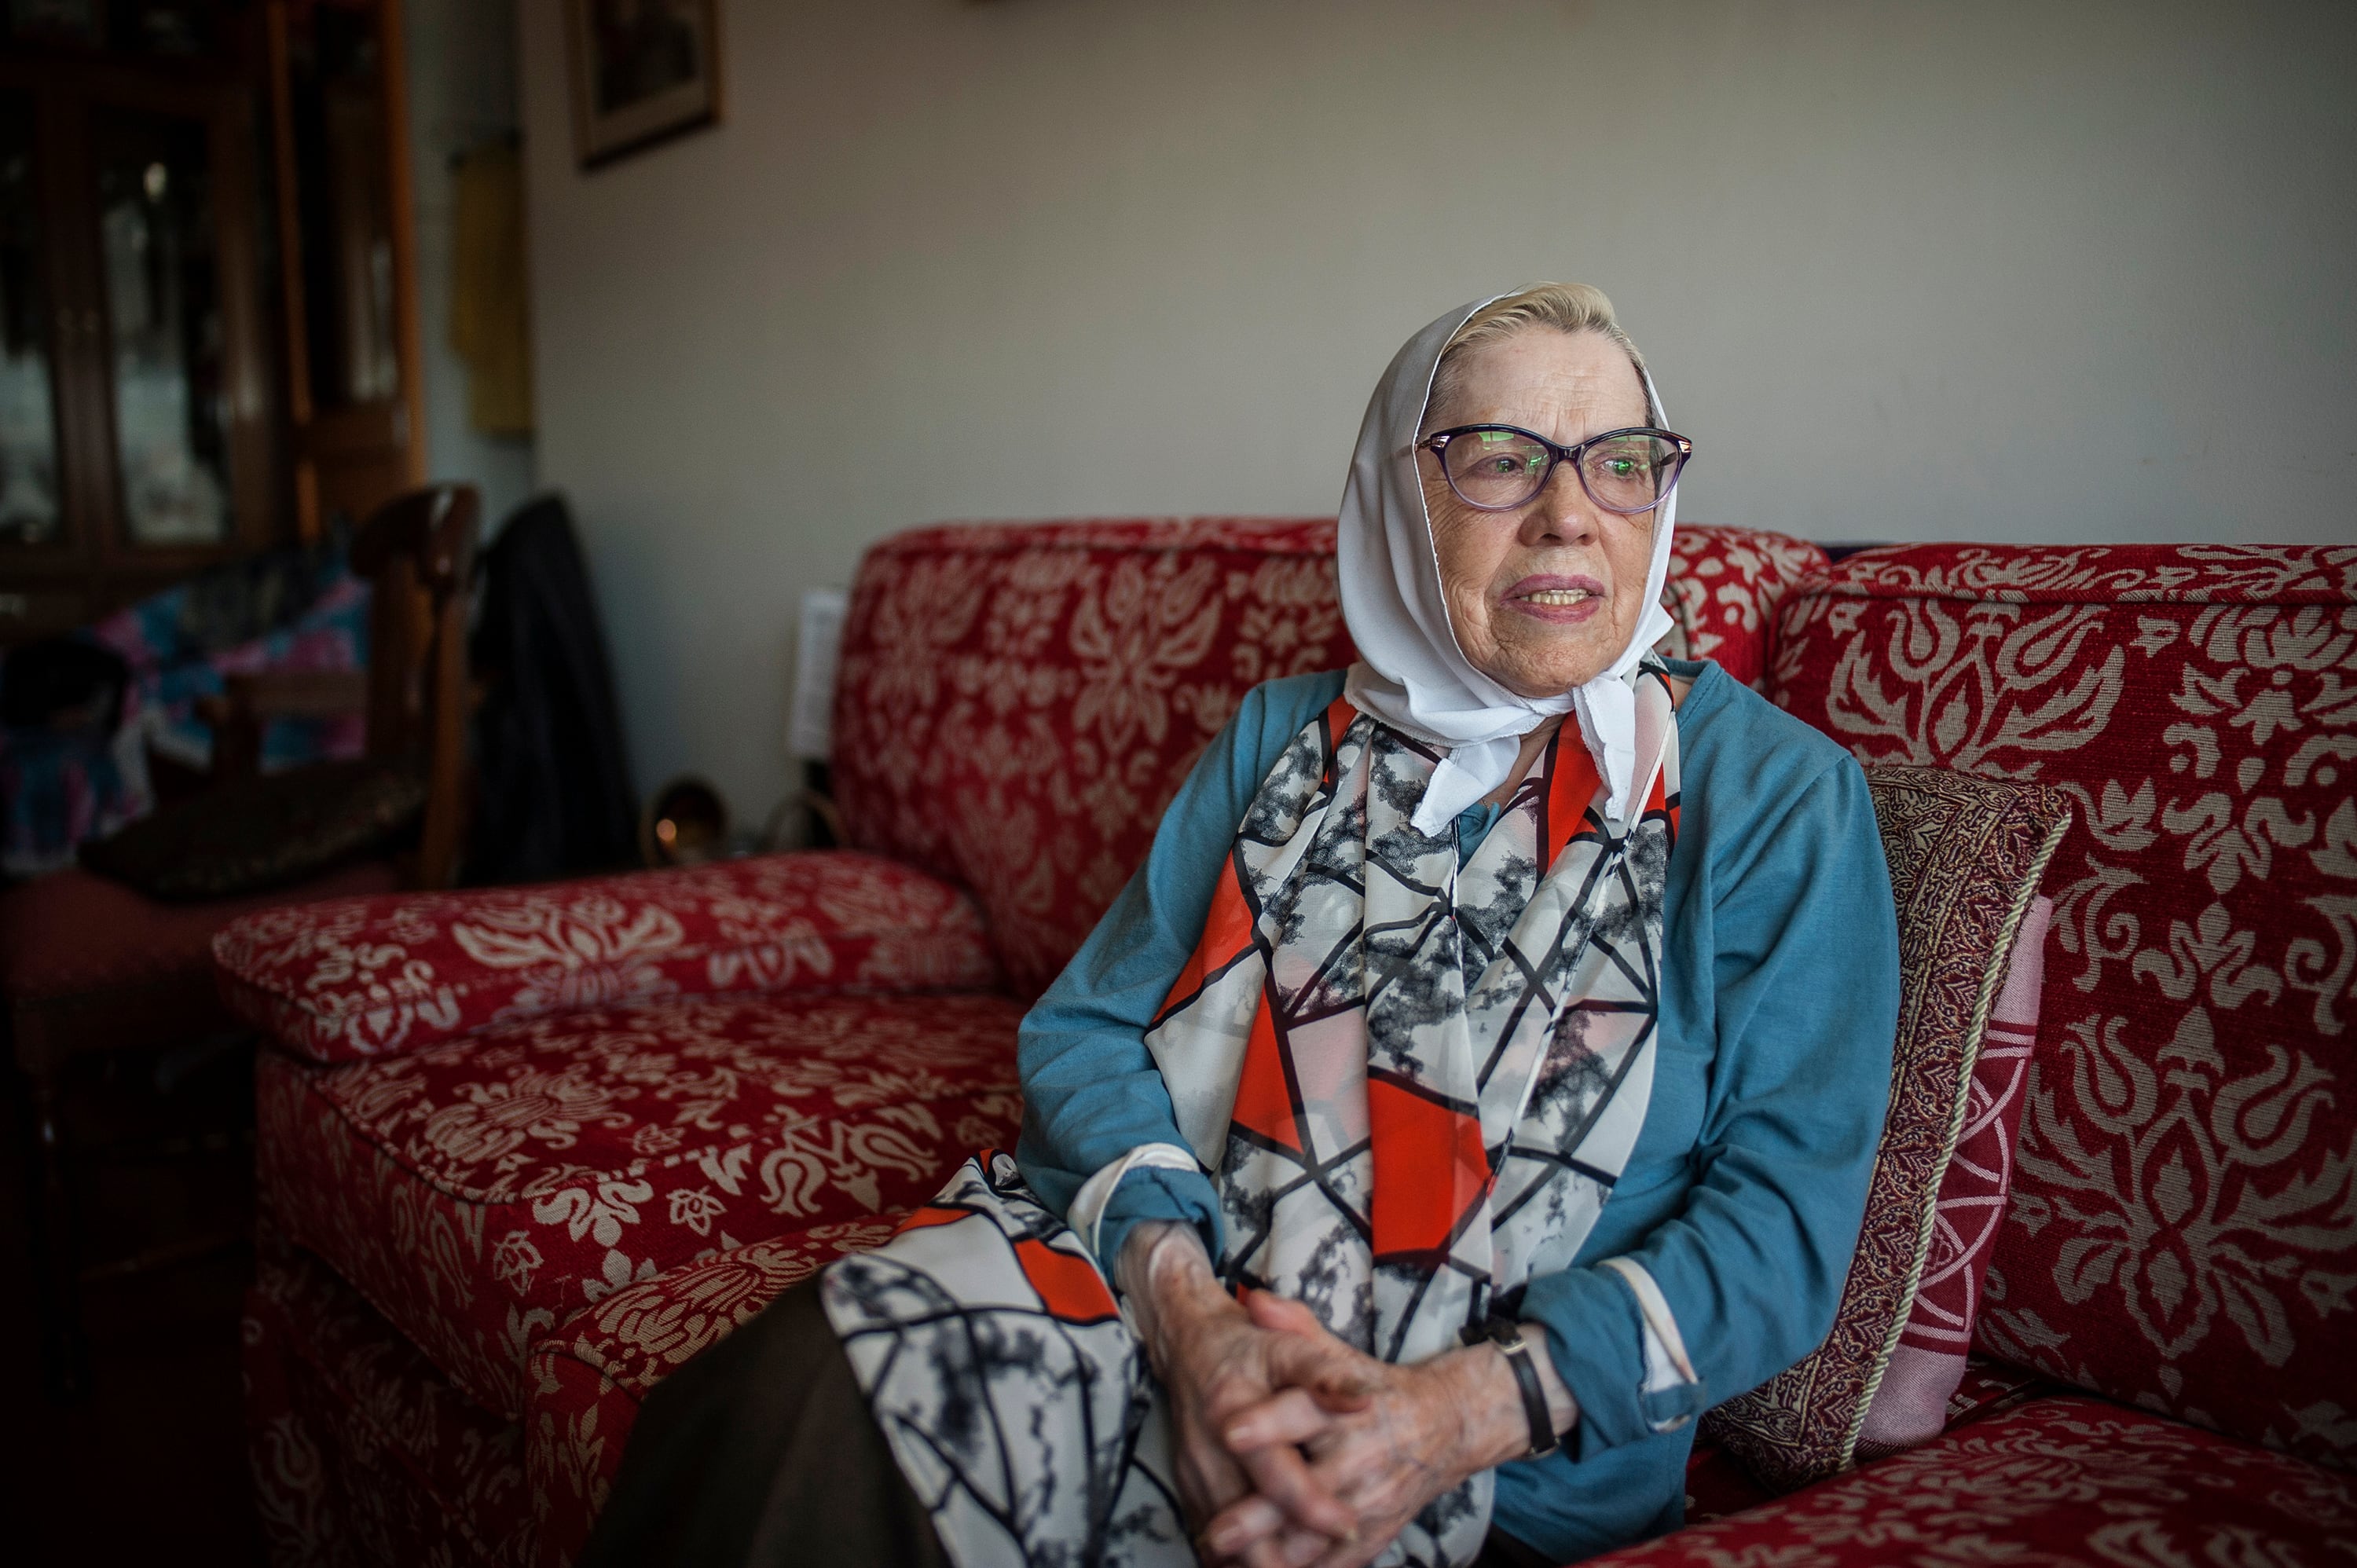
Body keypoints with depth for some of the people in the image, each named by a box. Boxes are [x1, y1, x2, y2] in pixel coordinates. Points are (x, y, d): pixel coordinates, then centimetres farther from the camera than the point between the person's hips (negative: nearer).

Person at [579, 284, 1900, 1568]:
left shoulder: (1780, 794, 2)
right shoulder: (1284, 739, 13)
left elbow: (1786, 1214, -4)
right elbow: (1088, 1031, 6)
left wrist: (1463, 1413, -19)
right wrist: (1185, 1305, -15)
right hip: (1162, 1292, 4)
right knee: (800, 1397, -27)